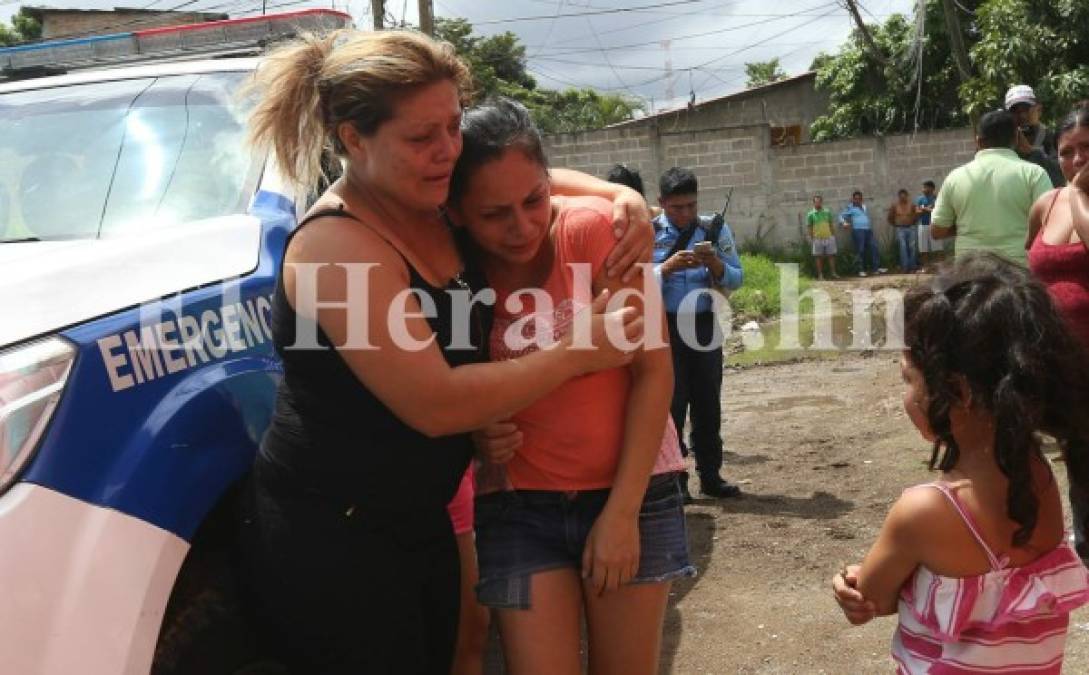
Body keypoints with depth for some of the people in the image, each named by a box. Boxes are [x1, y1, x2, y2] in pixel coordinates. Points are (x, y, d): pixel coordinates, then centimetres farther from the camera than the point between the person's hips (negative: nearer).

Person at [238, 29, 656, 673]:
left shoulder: (438, 206, 0)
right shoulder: (337, 246, -23)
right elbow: (435, 404, -26)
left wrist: (618, 195, -2)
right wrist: (578, 352, -18)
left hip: (420, 523, 8)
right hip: (327, 544, -8)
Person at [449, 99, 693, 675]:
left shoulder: (594, 229, -15)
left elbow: (654, 370, -12)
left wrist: (623, 510, -13)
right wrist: (478, 435, -16)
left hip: (630, 488, -1)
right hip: (518, 506, 1)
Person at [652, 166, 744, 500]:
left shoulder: (715, 230, 3)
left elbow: (736, 279, 4)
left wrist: (715, 264, -16)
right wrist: (668, 267, -22)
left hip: (704, 327, 3)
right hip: (664, 329, -3)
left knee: (708, 405, 9)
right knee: (671, 405, 0)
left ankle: (710, 476, 19)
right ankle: (673, 479, 8)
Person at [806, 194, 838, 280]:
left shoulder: (827, 212, 8)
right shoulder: (811, 214, 0)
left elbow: (831, 225, 13)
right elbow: (809, 227, 1)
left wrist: (833, 235, 10)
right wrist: (811, 238, -4)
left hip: (829, 237, 2)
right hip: (818, 239, -2)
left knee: (831, 255, 5)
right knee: (819, 257, 3)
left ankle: (833, 273, 11)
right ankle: (820, 275, 9)